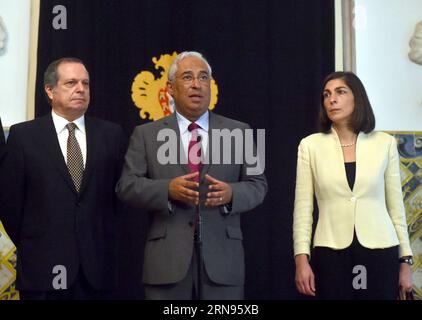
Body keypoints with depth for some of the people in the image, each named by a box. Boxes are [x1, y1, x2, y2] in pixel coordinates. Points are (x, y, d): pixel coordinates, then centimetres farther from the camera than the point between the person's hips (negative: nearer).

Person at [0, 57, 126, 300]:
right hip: (43, 267, -1)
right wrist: (30, 247, 4)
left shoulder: (111, 134, 5)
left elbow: (120, 192, 8)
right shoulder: (23, 135, -1)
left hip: (97, 266, 2)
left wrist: (104, 238, 7)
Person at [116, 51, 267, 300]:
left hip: (222, 258, 1)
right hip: (167, 259, -1)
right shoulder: (146, 134, 7)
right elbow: (127, 186, 0)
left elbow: (258, 185, 6)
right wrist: (168, 189, -18)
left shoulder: (238, 132, 9)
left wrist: (231, 193, -16)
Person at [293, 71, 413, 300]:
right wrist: (301, 258, -7)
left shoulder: (385, 143, 4)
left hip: (380, 252, 1)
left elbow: (396, 205, 8)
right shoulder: (310, 145, 2)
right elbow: (303, 206, 1)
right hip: (331, 254, 0)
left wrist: (405, 259, 6)